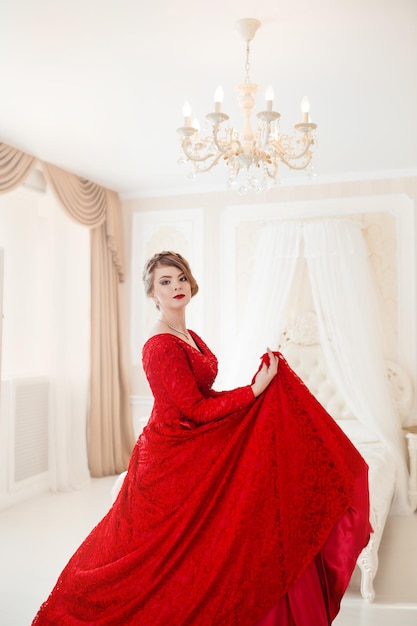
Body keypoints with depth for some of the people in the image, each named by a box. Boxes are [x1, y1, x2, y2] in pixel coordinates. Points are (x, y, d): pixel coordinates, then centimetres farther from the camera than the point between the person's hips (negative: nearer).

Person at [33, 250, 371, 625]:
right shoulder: (161, 346, -20)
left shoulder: (189, 337, 9)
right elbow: (196, 409, -21)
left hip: (196, 457, 9)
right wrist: (256, 389, -20)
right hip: (174, 464, -9)